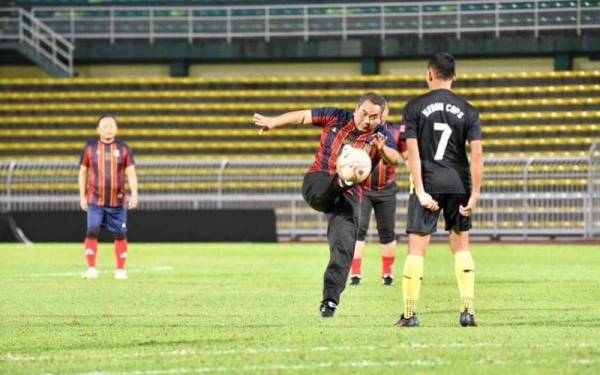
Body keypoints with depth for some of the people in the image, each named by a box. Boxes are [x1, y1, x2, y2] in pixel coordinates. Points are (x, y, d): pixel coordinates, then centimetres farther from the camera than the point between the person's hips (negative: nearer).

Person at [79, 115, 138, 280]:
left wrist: (134, 193, -13)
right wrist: (82, 196, 6)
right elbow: (83, 172, 10)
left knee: (120, 235, 2)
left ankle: (120, 270, 11)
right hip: (95, 201, -1)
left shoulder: (123, 148, 4)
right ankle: (91, 269, -8)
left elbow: (131, 172, 1)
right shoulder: (90, 147, 5)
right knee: (92, 232, -12)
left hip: (117, 202, 1)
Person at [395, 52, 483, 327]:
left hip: (427, 182, -2)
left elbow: (412, 152, -9)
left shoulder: (415, 107, -2)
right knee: (461, 247, 13)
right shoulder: (467, 111, 3)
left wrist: (420, 191, -10)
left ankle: (410, 314, -1)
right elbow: (477, 153, -5)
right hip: (458, 184, 2)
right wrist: (475, 195, -4)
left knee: (417, 249, 1)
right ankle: (467, 311, 5)